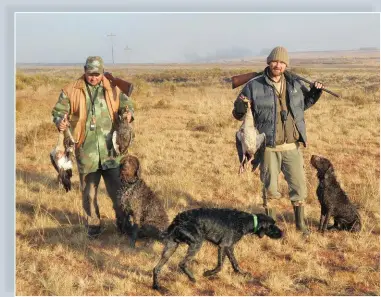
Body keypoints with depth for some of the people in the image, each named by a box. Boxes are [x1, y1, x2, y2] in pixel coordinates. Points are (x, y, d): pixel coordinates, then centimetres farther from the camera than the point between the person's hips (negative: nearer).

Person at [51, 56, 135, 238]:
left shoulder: (113, 89, 5)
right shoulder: (71, 91, 0)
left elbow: (126, 104, 12)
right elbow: (58, 111, 2)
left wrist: (129, 113, -12)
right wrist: (60, 122, -21)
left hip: (110, 149, 1)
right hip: (86, 150, 0)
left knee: (116, 189, 6)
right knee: (89, 191, 11)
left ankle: (123, 221, 27)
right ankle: (92, 225, 28)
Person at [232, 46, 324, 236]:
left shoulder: (294, 84, 4)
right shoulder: (254, 86, -8)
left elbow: (304, 104, 23)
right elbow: (238, 114, -3)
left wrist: (315, 92, 4)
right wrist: (240, 108, -26)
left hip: (292, 147, 3)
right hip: (269, 148, -3)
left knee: (299, 186, 11)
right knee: (270, 188, 9)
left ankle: (300, 223, 30)